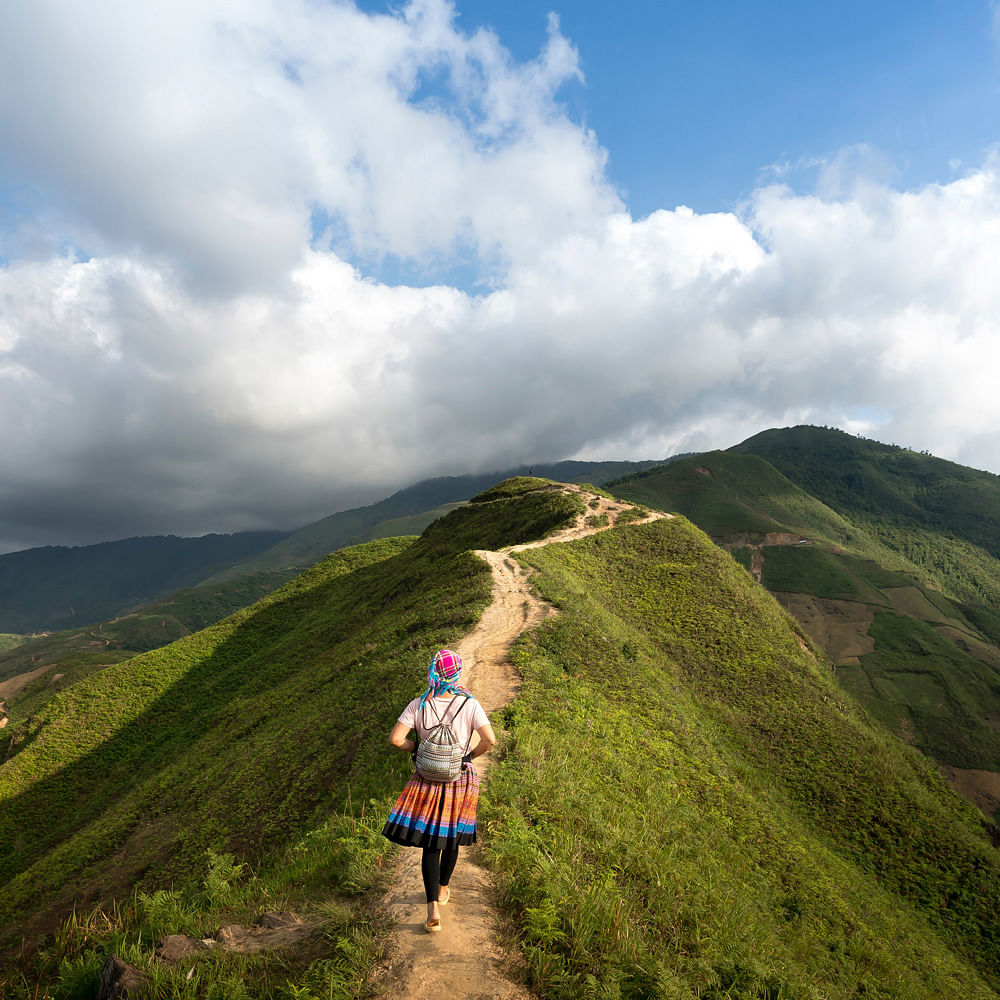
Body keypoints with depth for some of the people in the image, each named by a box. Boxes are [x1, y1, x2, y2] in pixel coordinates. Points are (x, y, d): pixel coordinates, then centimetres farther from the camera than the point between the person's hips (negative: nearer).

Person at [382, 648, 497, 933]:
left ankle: (433, 908, -1)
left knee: (430, 844, 8)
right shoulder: (469, 704, -13)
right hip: (461, 779, 1)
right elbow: (489, 740, -20)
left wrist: (417, 748, 3)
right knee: (451, 837, 22)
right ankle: (443, 889, 42)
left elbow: (395, 739, -15)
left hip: (428, 781, -1)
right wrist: (471, 754, -2)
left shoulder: (418, 705, -11)